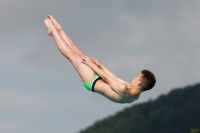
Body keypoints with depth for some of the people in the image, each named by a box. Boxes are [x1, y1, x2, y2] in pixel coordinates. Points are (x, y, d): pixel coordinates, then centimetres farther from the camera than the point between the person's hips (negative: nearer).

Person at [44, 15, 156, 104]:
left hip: (92, 82, -8)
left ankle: (53, 30, 18)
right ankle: (58, 30, 30)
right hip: (98, 80, 8)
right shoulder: (136, 94, -8)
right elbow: (116, 79, 5)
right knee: (79, 54, 14)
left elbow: (106, 78, -21)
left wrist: (92, 65, -8)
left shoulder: (123, 90, -35)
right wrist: (100, 65, 12)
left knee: (73, 54, -1)